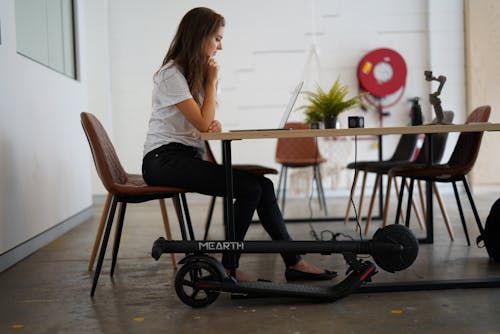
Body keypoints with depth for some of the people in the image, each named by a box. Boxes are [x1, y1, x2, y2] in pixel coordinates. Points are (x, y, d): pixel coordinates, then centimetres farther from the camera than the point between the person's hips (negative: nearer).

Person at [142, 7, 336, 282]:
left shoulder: (198, 72, 14)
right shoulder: (171, 74, -12)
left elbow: (207, 122, 14)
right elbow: (202, 124, -14)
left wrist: (215, 124, -10)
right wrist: (212, 81, -6)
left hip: (189, 156, 8)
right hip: (163, 160, -8)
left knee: (262, 184, -10)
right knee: (251, 188, -22)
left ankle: (293, 263, -5)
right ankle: (228, 268, -11)